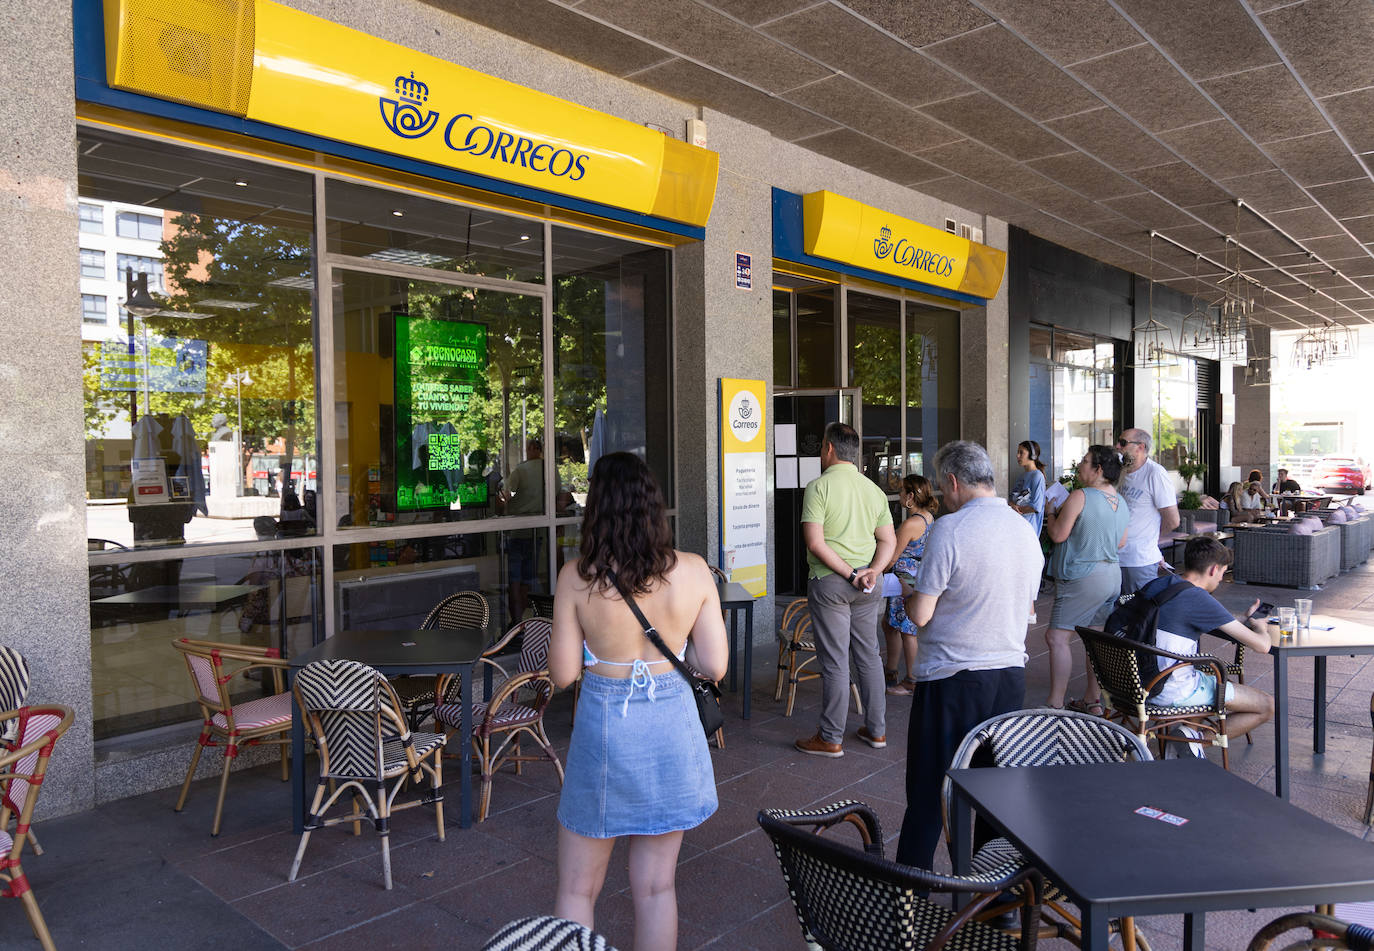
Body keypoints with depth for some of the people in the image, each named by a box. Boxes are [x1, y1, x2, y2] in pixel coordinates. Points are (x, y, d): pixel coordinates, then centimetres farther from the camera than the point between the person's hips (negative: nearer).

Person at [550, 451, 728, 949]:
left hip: (603, 731, -2)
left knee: (577, 890, 16)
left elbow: (563, 673, -9)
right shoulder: (693, 571, -9)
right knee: (656, 886, 17)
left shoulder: (576, 577, -14)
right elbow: (714, 666, -4)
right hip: (672, 730, 2)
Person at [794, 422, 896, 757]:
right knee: (868, 655, 15)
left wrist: (850, 575, -14)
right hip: (868, 586, 6)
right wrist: (871, 572, -6)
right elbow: (888, 541, 7)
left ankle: (831, 738, 9)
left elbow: (815, 543, -18)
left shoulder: (819, 487, -10)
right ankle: (876, 729, 24)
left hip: (829, 582, -6)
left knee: (834, 661, 0)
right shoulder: (874, 490, 10)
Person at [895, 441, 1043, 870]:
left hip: (951, 678, -6)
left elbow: (921, 615, -15)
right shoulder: (1026, 530, 5)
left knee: (928, 790, 6)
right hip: (1010, 672, 6)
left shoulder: (949, 529, -16)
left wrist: (908, 596, 6)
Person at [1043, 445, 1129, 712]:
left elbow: (1058, 535, -14)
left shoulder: (1080, 497, -15)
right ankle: (1093, 700, 22)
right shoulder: (1120, 502, 10)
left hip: (1083, 577, -9)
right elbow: (1121, 543, 19)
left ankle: (1055, 704, -8)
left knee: (1056, 637, -6)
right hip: (1112, 574, 9)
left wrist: (1051, 513, 4)